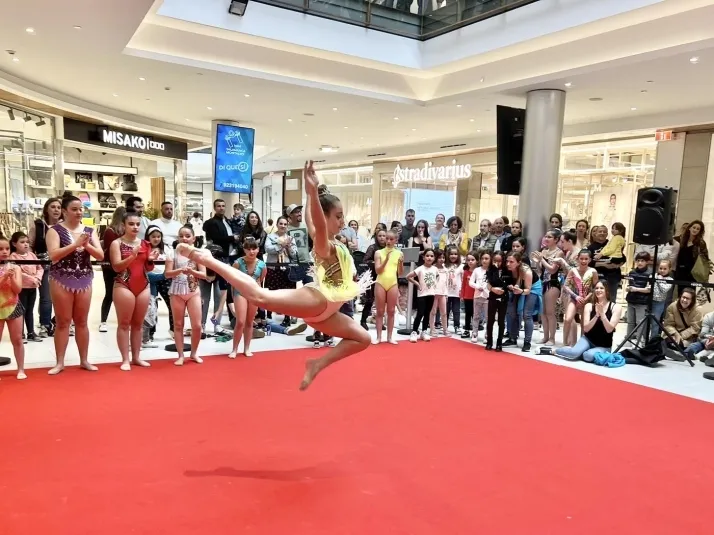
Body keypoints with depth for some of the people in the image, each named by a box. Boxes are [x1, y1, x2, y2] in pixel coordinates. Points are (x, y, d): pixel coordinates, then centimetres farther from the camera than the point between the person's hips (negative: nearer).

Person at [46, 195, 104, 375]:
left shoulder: (89, 231, 7)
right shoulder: (55, 230, -4)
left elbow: (100, 255, -1)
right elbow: (53, 255, -17)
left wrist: (86, 245, -18)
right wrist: (75, 244, -24)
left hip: (84, 281, 3)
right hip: (61, 280, -3)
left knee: (81, 321, 10)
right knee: (63, 322, 3)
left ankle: (84, 360, 18)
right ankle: (60, 362, 11)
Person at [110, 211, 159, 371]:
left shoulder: (145, 243, 10)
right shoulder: (117, 243, -3)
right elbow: (116, 267, -13)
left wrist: (151, 260, -5)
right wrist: (132, 256, -25)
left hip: (144, 287, 5)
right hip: (123, 286, -5)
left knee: (138, 323, 9)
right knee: (124, 323, -1)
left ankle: (136, 357, 16)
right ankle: (125, 359, 3)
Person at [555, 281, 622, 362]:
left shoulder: (616, 307, -7)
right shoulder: (589, 306, -3)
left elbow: (609, 329, -16)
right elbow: (586, 328, -12)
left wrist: (602, 313, -28)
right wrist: (596, 315, -25)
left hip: (604, 346, -1)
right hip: (588, 339, 1)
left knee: (588, 356, -33)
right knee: (574, 353, -30)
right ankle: (553, 351, -4)